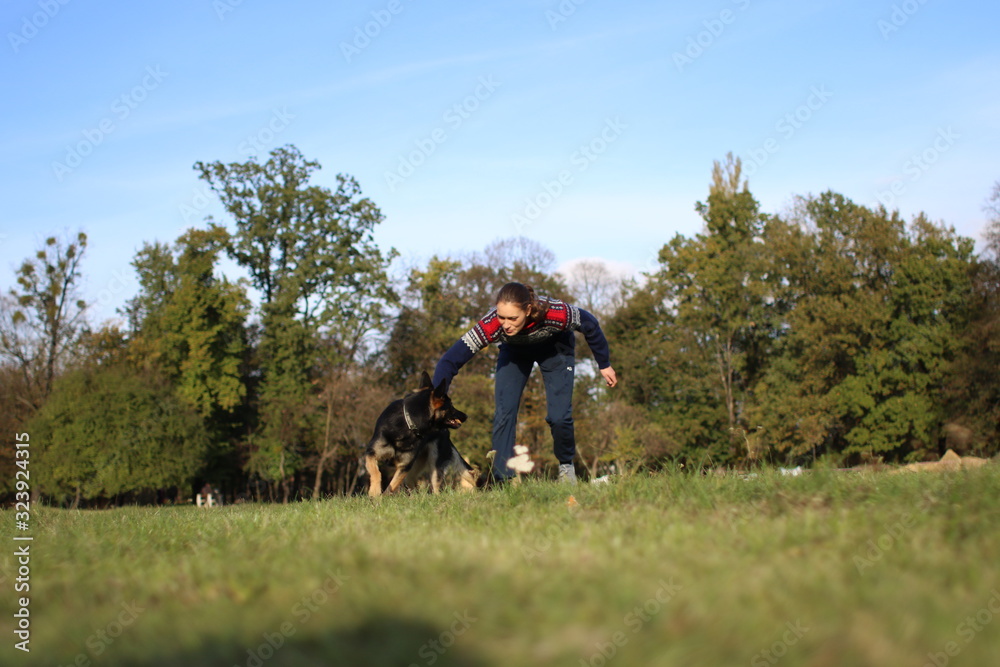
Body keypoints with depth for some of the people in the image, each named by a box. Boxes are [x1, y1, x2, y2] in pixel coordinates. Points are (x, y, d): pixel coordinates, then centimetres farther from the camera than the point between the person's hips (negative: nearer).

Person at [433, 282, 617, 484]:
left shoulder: (556, 313, -42)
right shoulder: (491, 325, -40)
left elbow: (590, 325, -20)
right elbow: (450, 360, -39)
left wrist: (604, 365, -7)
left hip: (555, 348, -1)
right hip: (514, 351, 1)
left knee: (559, 416, -10)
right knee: (503, 413, -14)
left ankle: (566, 464, 18)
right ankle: (502, 480, -6)